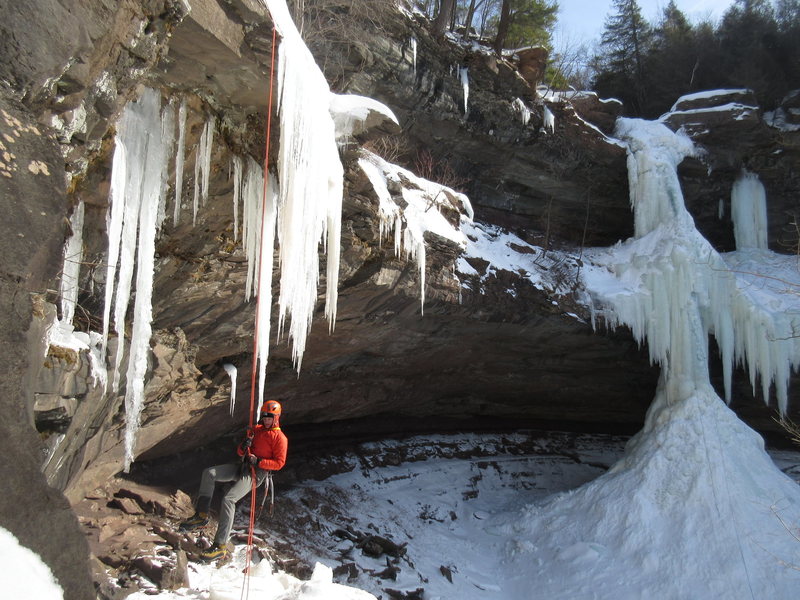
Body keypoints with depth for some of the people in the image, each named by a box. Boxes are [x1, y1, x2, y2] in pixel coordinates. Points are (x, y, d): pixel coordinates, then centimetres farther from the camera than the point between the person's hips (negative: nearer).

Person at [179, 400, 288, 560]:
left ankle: (220, 546, -21)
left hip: (257, 472, -7)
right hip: (243, 466, 8)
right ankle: (201, 516, -9)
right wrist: (243, 446, -6)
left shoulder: (280, 438, -5)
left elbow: (279, 463, -9)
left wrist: (258, 461, -19)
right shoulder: (256, 430, 16)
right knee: (209, 473, -12)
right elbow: (240, 452, 18)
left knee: (228, 499, -24)